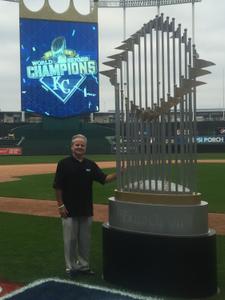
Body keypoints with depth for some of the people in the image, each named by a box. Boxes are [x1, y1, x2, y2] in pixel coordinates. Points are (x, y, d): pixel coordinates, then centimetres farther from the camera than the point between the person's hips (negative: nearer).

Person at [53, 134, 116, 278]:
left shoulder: (90, 164, 6)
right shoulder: (64, 163, -6)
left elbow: (105, 179, -1)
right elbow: (58, 186, -6)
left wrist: (118, 174, -18)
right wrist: (60, 205, -10)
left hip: (86, 209, 4)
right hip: (69, 210, -4)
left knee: (85, 240, 12)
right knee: (70, 239, 4)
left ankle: (84, 265, 25)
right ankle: (71, 267, 16)